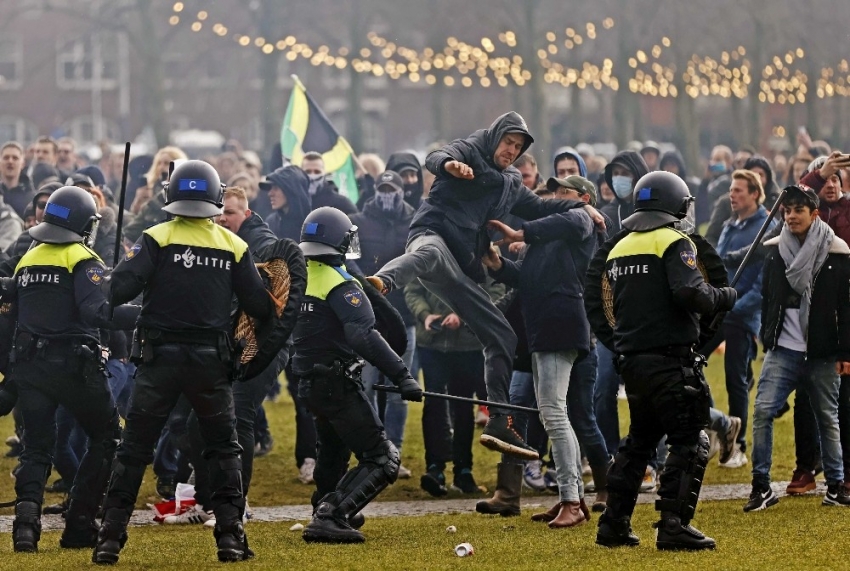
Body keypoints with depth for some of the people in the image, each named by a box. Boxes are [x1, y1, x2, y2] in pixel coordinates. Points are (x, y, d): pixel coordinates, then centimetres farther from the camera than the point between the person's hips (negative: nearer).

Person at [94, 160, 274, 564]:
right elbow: (259, 307, 0)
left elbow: (119, 290, -15)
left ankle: (110, 538, 2)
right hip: (210, 362, 1)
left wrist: (127, 263, 6)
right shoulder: (233, 246, 1)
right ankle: (230, 536, 6)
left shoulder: (156, 239, -5)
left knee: (134, 448, 5)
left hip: (160, 359, -1)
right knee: (224, 448, 14)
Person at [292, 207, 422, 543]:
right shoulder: (341, 287, -19)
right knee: (382, 460, -8)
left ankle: (326, 507, 47)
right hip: (337, 384, -9)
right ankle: (329, 518, -20)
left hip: (310, 384, 9)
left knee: (333, 450, 31)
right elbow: (365, 337, -30)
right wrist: (402, 376, -33)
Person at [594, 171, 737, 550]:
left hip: (631, 359, 8)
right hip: (669, 359, -8)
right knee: (689, 443, -3)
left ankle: (614, 524, 17)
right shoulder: (674, 243, -9)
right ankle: (673, 526, -11)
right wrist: (724, 298, -6)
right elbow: (689, 292, -22)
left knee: (639, 439, 19)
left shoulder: (619, 249, 15)